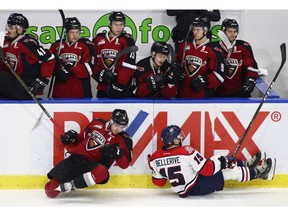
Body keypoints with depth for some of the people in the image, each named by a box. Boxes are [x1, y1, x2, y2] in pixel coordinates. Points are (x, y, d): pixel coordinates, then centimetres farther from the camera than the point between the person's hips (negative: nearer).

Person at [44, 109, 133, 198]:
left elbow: (125, 165, 0)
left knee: (103, 172, -42)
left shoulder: (124, 140, 1)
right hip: (78, 157, 1)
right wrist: (72, 139, 0)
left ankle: (71, 185, -33)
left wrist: (118, 153, -19)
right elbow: (82, 138, 20)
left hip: (96, 164, -1)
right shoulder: (97, 124, 6)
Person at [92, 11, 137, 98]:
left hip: (122, 89, -4)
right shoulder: (98, 39, 8)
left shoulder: (127, 40, -4)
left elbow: (129, 65, -14)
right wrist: (100, 74, -5)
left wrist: (120, 83, -19)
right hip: (103, 89, 4)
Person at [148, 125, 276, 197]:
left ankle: (247, 165, 29)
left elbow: (158, 182, 1)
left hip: (181, 189, 8)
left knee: (220, 160, 18)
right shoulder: (187, 151, -28)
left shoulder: (155, 158, -11)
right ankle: (259, 172, 25)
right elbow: (207, 170, -22)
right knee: (233, 171, 4)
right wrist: (222, 162, -8)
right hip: (197, 188, -8)